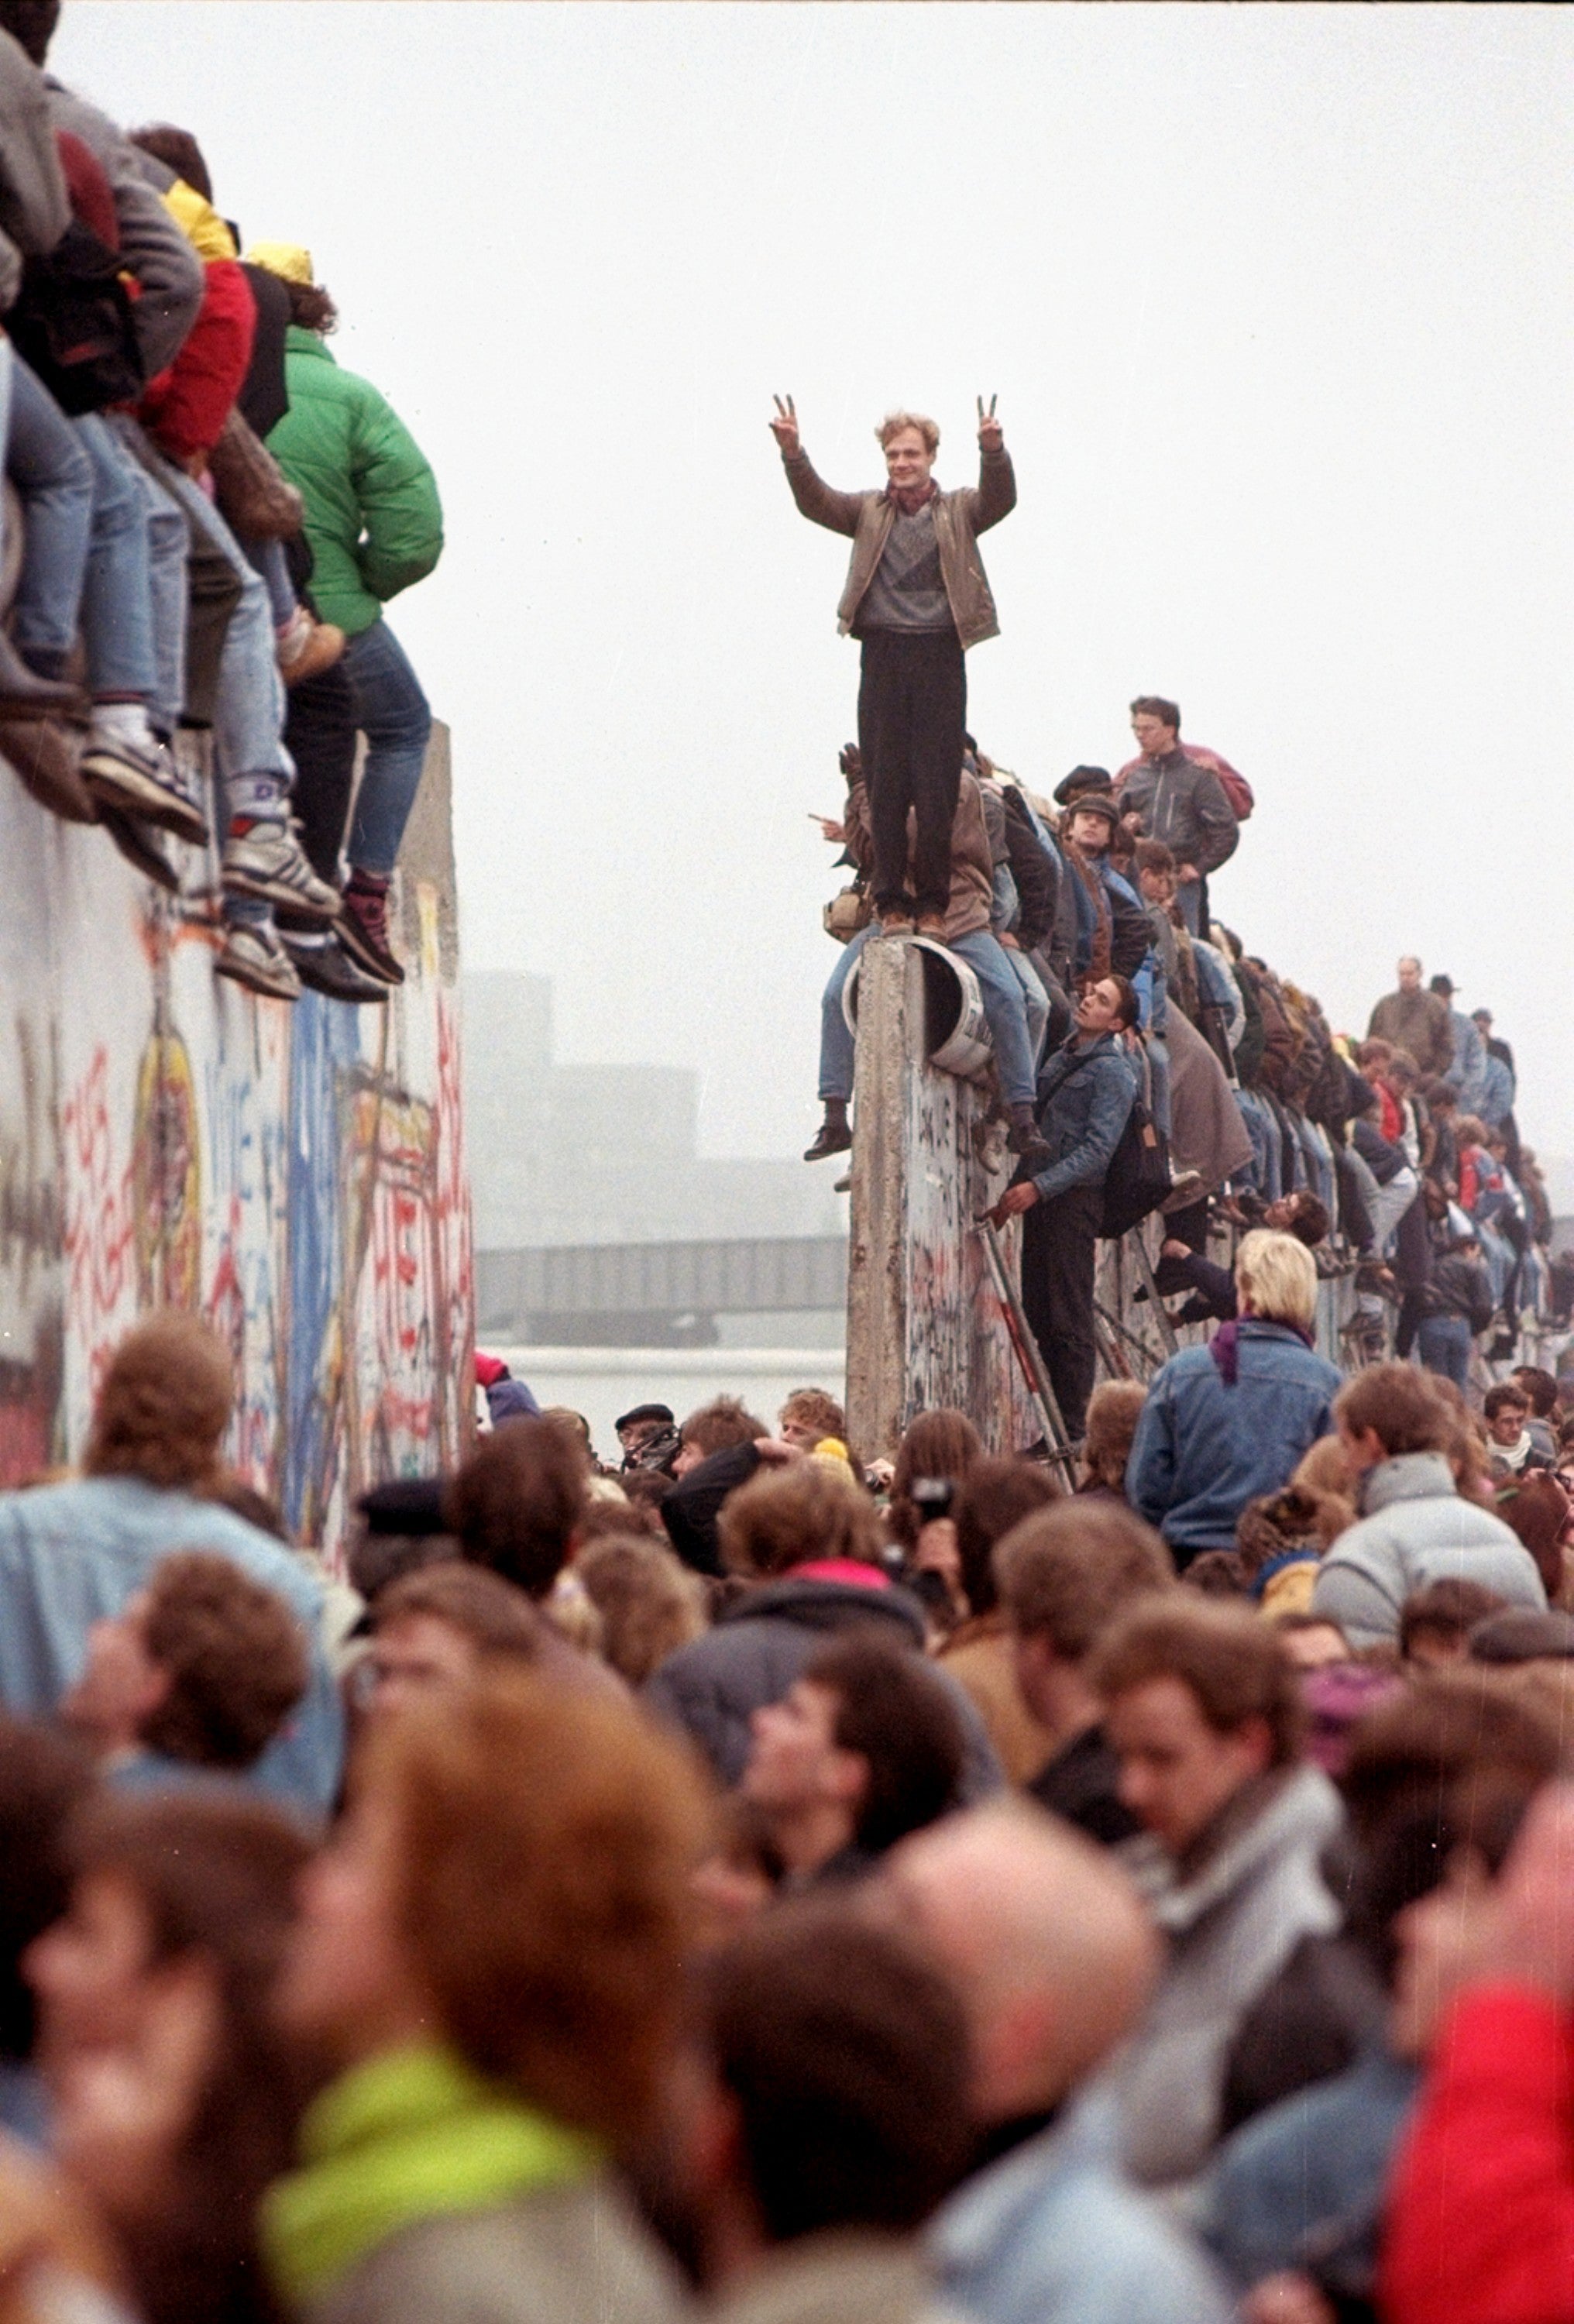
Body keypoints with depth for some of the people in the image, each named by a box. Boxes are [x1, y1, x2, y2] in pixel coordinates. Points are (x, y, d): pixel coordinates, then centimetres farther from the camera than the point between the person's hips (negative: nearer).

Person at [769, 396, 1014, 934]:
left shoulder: (959, 511, 10)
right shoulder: (869, 512, 13)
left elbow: (1000, 499, -9)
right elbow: (815, 504, -1)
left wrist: (993, 451, -30)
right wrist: (793, 454, -19)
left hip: (939, 655, -1)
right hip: (883, 655, 1)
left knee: (937, 788, -1)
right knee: (885, 785, 1)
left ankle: (933, 901, 7)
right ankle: (891, 900, 6)